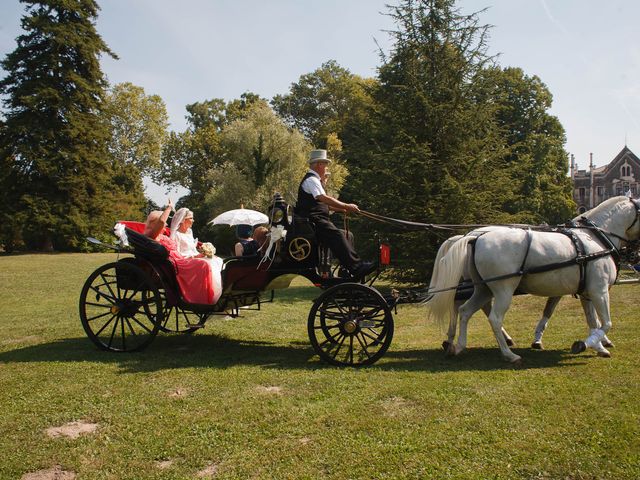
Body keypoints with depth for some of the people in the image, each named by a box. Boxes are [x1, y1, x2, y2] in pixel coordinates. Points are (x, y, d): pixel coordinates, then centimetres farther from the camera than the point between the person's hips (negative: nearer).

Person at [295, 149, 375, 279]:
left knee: (346, 235, 6)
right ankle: (356, 268, -36)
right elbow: (325, 198, -24)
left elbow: (323, 203, 25)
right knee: (337, 235, -27)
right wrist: (346, 206, -22)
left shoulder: (314, 180, 23)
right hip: (313, 221, -11)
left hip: (318, 221, 11)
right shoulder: (311, 180, -10)